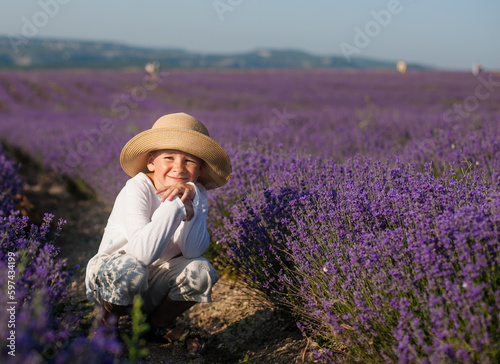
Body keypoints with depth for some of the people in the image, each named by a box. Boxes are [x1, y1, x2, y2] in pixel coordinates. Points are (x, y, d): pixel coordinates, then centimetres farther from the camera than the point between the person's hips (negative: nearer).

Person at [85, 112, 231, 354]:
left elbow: (193, 250, -25)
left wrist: (190, 203, -36)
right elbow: (144, 253, -39)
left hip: (156, 284, 4)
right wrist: (175, 205, -42)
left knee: (200, 271, -22)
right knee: (131, 270, -36)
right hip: (110, 273, -4)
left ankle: (159, 325, 6)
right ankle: (108, 323, -3)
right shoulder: (137, 190, -24)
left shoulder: (195, 194, -10)